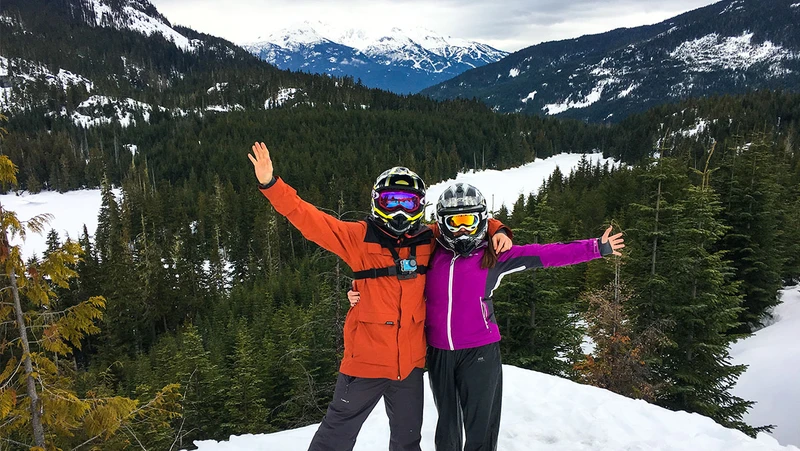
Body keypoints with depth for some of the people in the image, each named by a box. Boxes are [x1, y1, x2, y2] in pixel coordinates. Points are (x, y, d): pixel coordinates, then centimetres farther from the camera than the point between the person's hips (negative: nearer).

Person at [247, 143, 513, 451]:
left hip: (411, 362, 3)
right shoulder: (360, 237, -8)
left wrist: (496, 232, 1)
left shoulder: (429, 240, 1)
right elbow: (310, 220, -12)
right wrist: (270, 184, -20)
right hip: (365, 358, -3)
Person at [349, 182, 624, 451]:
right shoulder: (430, 255, 1)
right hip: (439, 352, 3)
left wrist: (596, 248, -8)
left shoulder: (494, 257, -5)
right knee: (447, 424, 20)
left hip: (479, 353, -2)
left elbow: (545, 255, -6)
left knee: (480, 427, 7)